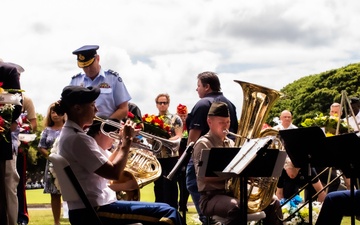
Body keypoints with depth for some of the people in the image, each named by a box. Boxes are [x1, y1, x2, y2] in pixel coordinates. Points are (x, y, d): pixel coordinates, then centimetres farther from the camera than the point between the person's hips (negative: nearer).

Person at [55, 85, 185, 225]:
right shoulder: (77, 138, -19)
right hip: (93, 211, -11)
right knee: (168, 212, -16)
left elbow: (105, 167, 16)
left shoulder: (69, 133, 13)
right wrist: (127, 140, -9)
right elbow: (114, 173, -20)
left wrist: (122, 143, 7)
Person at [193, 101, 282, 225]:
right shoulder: (203, 144, -5)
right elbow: (203, 175, -18)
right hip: (212, 197, -8)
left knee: (273, 202, -4)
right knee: (235, 207, -39)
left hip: (234, 192, 8)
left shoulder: (231, 143, 19)